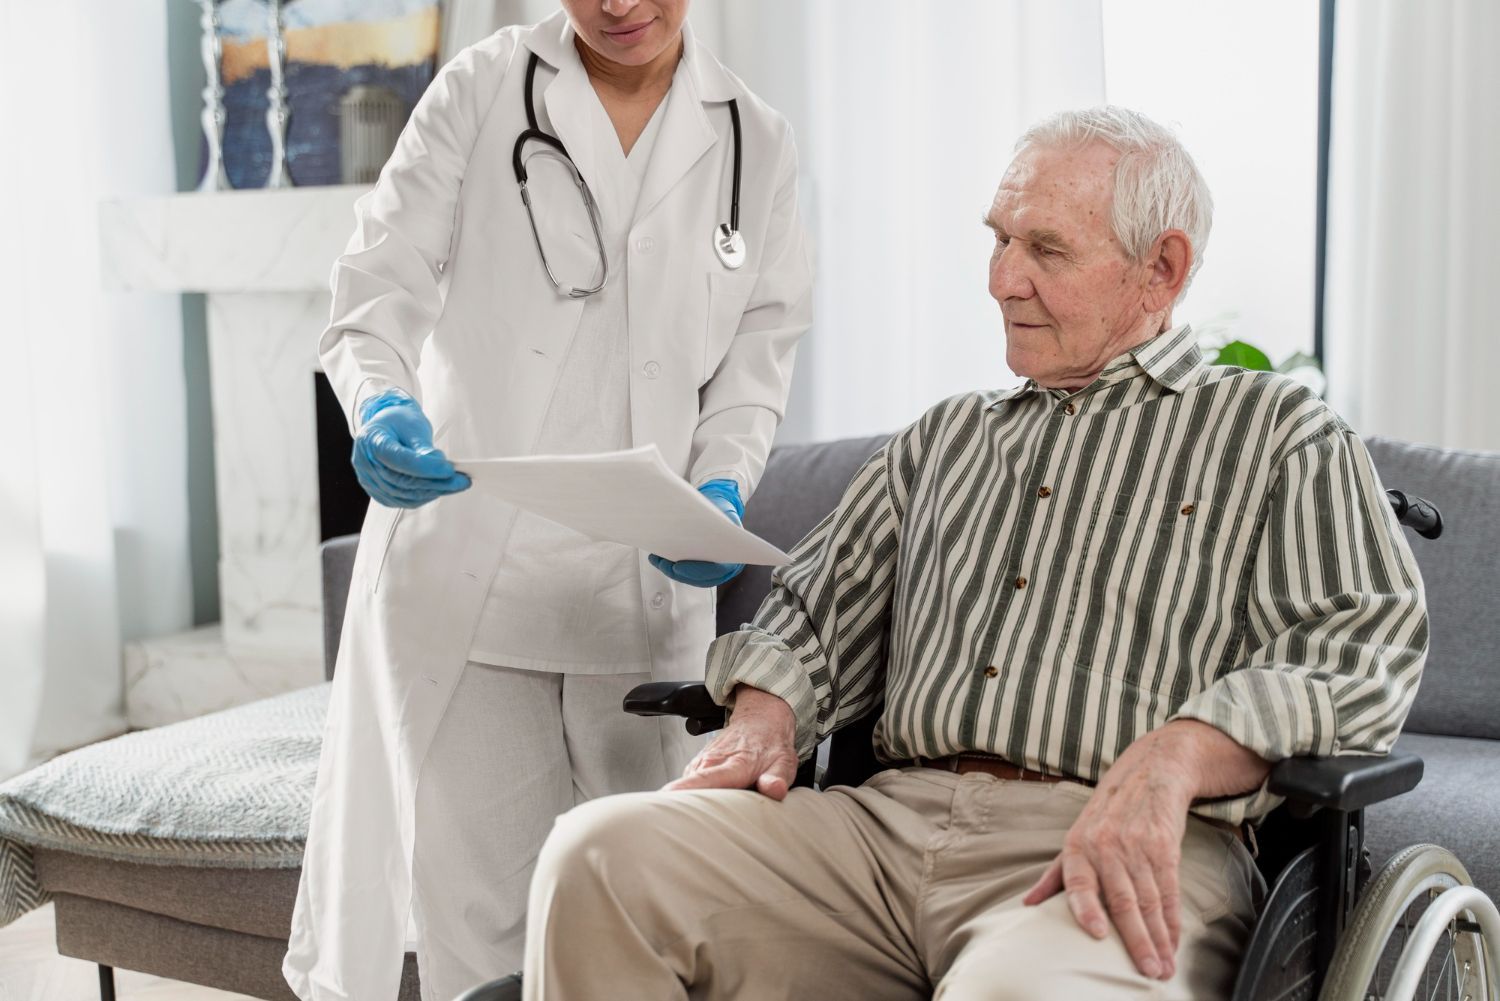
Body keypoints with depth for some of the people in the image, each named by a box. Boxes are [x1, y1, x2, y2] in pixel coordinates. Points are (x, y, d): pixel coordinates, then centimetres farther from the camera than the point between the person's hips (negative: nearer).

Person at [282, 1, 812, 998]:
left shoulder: (756, 141, 10)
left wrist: (723, 487, -9)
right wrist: (382, 404, -24)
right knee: (481, 911, 2)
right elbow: (381, 289, -3)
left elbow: (755, 358, 9)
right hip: (467, 562, -2)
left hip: (645, 579, 2)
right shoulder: (482, 91, 3)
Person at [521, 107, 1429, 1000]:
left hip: (1131, 862, -5)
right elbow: (819, 610, 27)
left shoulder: (1277, 431, 11)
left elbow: (1367, 644, -3)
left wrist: (1172, 759, -20)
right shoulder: (945, 440, 28)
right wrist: (765, 714, 3)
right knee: (600, 850, -17)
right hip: (895, 820, 5)